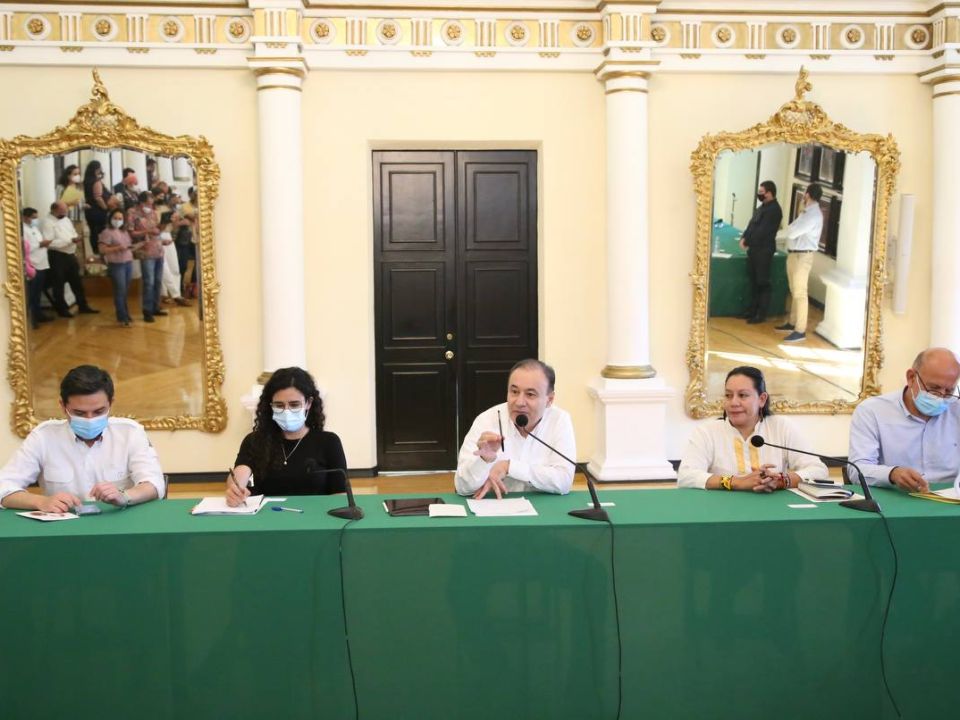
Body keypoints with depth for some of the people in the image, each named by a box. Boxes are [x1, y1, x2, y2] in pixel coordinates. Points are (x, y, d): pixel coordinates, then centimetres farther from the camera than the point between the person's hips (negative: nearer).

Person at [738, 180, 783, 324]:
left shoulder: (774, 210, -16)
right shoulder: (762, 207, 15)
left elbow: (762, 231, -21)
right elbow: (751, 224, 15)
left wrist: (747, 242, -14)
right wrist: (744, 238, -2)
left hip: (764, 251, -9)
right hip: (754, 249, 9)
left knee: (762, 283, -2)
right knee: (753, 281, 14)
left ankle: (761, 314, 3)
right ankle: (753, 309, 23)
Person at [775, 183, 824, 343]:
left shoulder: (814, 214, -17)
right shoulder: (807, 212, 15)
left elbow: (793, 232, -20)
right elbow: (793, 230, 12)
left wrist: (776, 234, -5)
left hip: (803, 256, -10)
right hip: (794, 254, 10)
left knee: (800, 293, -10)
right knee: (794, 291, 17)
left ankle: (800, 331, -9)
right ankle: (793, 323, 27)